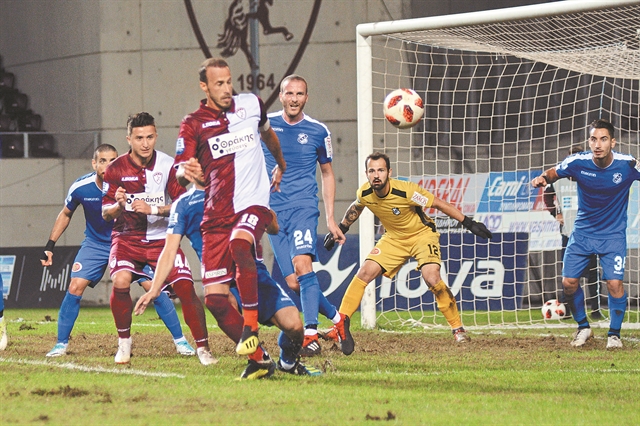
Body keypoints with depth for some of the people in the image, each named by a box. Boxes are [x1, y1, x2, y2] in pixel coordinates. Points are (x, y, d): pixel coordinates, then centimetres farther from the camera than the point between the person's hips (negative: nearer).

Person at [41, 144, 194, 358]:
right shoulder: (81, 187, -15)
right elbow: (65, 214, 4)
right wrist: (50, 245, 1)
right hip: (95, 243, 1)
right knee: (75, 287, -14)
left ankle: (180, 340, 1)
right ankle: (61, 344, 1)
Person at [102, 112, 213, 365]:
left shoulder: (168, 165, -7)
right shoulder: (116, 169, -6)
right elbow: (105, 214, -2)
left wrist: (152, 209, -24)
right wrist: (118, 205, -25)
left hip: (162, 238, 0)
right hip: (127, 237, 0)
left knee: (185, 288, -12)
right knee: (120, 282, -25)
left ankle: (203, 348, 2)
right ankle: (124, 341, -4)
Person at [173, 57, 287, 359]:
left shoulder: (251, 105, 8)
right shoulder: (192, 125, 2)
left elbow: (267, 133, 31)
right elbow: (180, 173, -4)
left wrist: (281, 166, 46)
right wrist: (188, 172, -28)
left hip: (253, 203, -1)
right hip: (216, 215, 1)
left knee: (239, 244, -36)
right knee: (215, 298, -8)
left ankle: (251, 325, -28)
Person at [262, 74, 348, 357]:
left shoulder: (318, 132, 4)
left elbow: (327, 174, 15)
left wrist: (330, 218, 10)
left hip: (304, 207, -2)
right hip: (274, 212, 2)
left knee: (302, 265, -25)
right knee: (293, 283, -2)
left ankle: (311, 335, -28)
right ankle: (336, 317, 20)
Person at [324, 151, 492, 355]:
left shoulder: (406, 191, -30)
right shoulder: (364, 193, -16)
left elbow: (439, 204, -19)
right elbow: (356, 208, 11)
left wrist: (468, 223, -17)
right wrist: (340, 230, 17)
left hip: (422, 233, -4)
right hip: (394, 237, 4)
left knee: (432, 278, -24)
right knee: (365, 273, -13)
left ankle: (458, 328, -7)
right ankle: (341, 325, -5)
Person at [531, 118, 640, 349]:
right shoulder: (578, 162, -14)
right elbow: (554, 172, 3)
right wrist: (543, 178, -19)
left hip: (613, 235, -2)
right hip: (583, 232, 2)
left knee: (615, 283, -15)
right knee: (569, 282, -3)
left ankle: (614, 333, 6)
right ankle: (583, 327, 20)